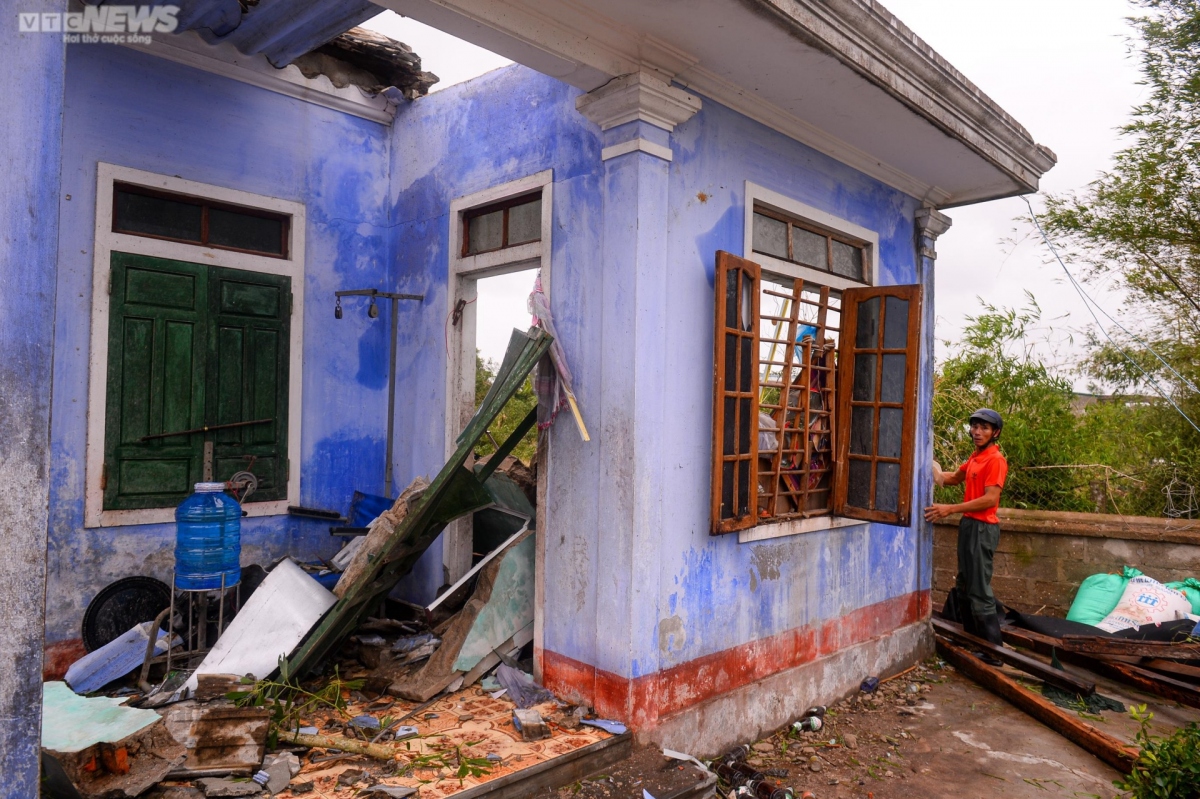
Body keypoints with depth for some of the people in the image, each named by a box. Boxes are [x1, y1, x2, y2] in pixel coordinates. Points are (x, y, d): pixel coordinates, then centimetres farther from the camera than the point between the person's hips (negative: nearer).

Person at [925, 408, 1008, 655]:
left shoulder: (995, 460, -15)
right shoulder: (975, 456, 11)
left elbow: (990, 499, -23)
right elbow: (956, 477, 28)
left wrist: (950, 509, -26)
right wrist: (935, 474, 10)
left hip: (982, 528, -9)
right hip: (968, 524, 9)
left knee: (980, 591, -6)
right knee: (964, 587, 17)